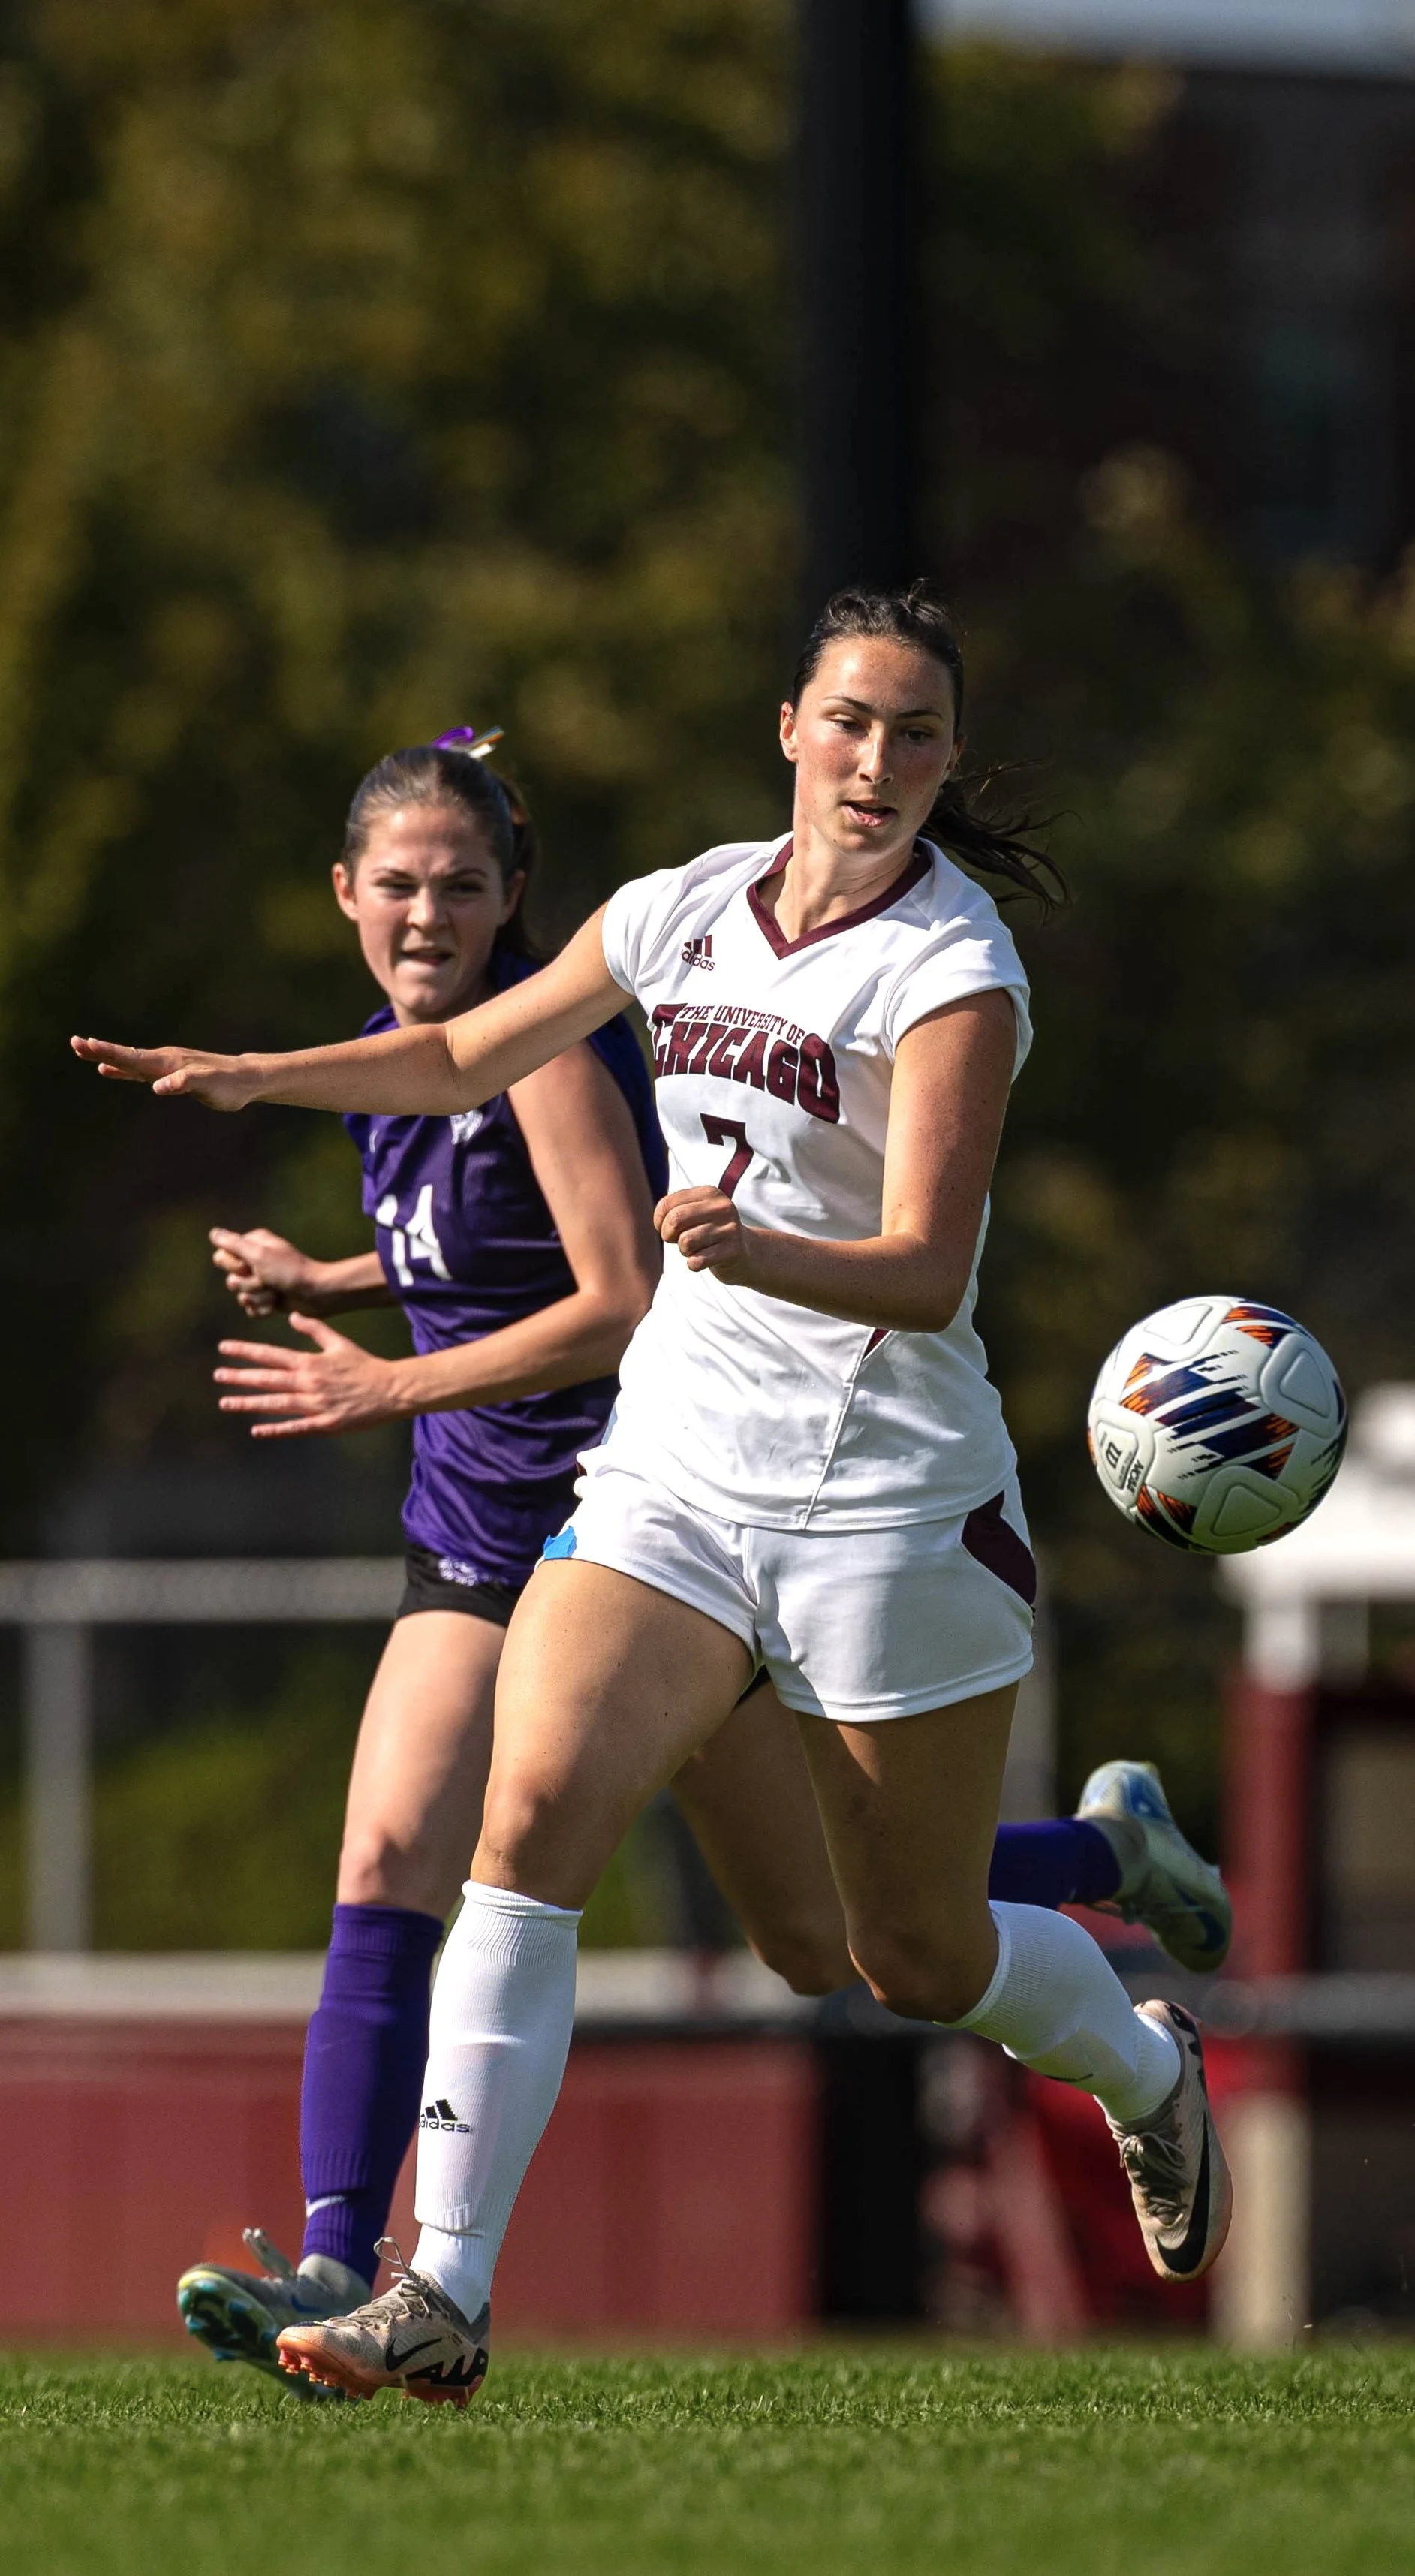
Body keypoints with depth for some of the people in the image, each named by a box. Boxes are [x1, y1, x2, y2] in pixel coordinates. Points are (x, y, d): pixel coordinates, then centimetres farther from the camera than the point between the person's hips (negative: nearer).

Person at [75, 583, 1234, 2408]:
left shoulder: (954, 971, -11)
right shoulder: (684, 912, 6)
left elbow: (926, 1270, -21)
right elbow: (470, 1055, 23)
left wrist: (761, 1250, -40)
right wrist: (255, 1077, 10)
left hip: (888, 1491, -4)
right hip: (674, 1460, 4)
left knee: (919, 1958, 7)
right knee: (531, 1811, -19)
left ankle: (1150, 2072, 42)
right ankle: (442, 2295, -23)